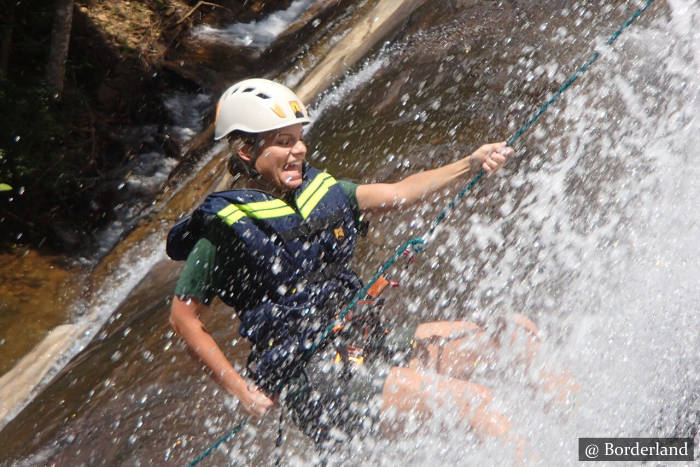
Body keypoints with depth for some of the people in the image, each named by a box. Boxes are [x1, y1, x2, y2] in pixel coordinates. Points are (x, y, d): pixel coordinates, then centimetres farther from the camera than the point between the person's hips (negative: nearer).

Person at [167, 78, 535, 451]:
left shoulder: (320, 192, 11)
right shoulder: (226, 228, -9)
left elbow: (398, 193, 2)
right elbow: (183, 318, -4)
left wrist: (471, 164, -12)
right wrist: (240, 388, -9)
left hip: (368, 341, 8)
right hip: (311, 374, -8)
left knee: (512, 332, 2)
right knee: (472, 400, -20)